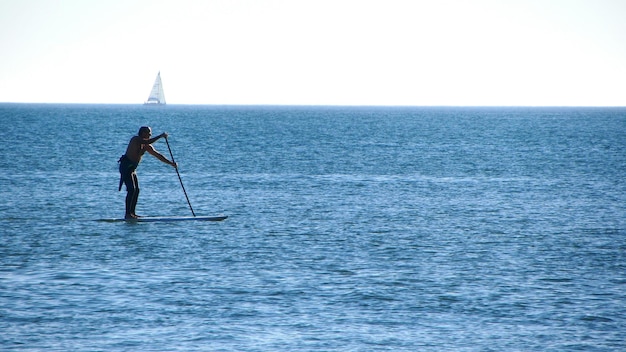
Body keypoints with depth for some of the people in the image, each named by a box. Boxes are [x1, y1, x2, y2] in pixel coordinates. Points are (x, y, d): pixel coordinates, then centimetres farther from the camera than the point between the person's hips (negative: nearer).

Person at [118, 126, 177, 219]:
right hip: (126, 166, -9)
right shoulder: (136, 139, -13)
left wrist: (171, 163, 9)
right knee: (131, 189, -16)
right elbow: (148, 142, -31)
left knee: (136, 190, 8)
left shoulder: (147, 147, 11)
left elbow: (158, 155, 14)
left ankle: (132, 213, 14)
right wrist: (161, 136, -24)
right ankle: (127, 214, -18)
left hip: (132, 168, 9)